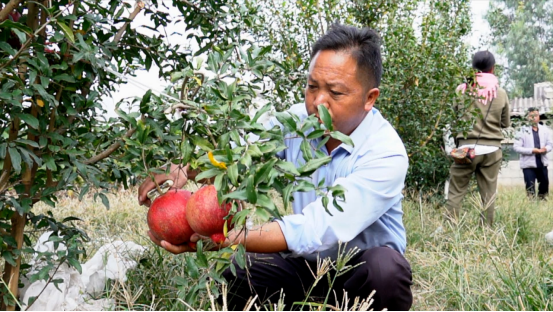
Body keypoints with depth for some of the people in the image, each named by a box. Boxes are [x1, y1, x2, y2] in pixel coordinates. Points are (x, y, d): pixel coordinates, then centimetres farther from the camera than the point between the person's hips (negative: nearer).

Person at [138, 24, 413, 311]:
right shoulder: (297, 121, -9)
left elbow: (316, 230, -36)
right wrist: (183, 169, -28)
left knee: (385, 268, -36)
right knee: (233, 282, -20)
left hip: (363, 270, -4)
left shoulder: (386, 155, -26)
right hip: (305, 265, 4)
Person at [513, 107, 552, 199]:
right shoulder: (523, 130, -7)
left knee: (544, 185, 16)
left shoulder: (545, 130, 6)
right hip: (529, 164, -4)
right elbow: (516, 147, -11)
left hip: (542, 163, 4)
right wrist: (532, 150, -20)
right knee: (530, 189, -3)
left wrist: (545, 149, -15)